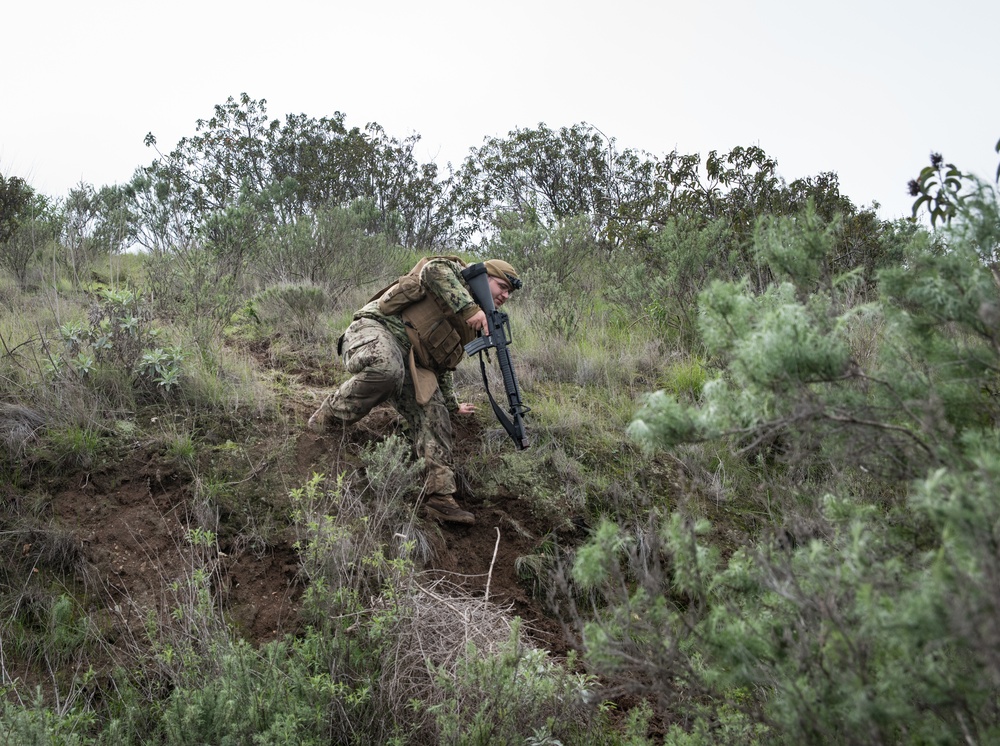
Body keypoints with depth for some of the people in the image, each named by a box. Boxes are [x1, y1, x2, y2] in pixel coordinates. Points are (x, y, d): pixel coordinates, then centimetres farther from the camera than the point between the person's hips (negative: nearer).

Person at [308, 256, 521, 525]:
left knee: (433, 415, -11)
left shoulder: (466, 330, 28)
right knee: (386, 369, -42)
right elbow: (433, 269, -23)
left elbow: (443, 366, 39)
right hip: (375, 330, -9)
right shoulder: (456, 272, 3)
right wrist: (470, 308, -28)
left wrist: (452, 405, 46)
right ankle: (328, 419, -18)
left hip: (410, 361, 9)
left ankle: (440, 497, -18)